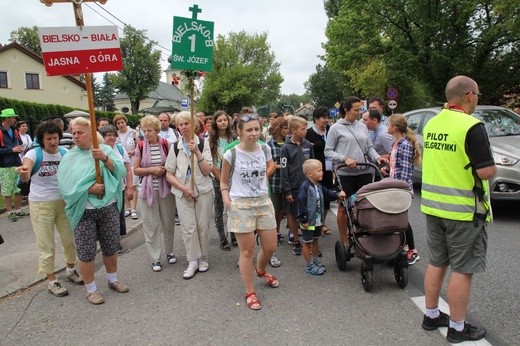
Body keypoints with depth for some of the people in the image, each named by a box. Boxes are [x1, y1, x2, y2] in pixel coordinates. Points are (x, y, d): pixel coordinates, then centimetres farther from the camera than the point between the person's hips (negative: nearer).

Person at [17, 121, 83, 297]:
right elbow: (25, 175, -27)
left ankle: (70, 269, 37)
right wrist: (23, 174, -50)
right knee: (46, 244, 7)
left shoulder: (65, 153, -1)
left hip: (64, 202, 3)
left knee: (70, 239, 13)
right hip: (41, 205, -3)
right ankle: (51, 280, 22)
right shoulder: (34, 154, -11)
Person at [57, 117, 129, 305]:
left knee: (111, 247, 14)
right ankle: (91, 289, 22)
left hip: (109, 207, 1)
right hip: (83, 211, -1)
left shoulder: (105, 150, 1)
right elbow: (66, 184, -11)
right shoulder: (69, 157, -1)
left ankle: (113, 279, 35)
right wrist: (89, 188, -21)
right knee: (86, 252, 5)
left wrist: (105, 158, -24)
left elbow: (121, 171, -10)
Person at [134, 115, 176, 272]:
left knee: (168, 221, 10)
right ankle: (155, 258, 14)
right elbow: (135, 170, 0)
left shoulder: (166, 144, -1)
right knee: (151, 224, 3)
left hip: (165, 188, 0)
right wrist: (152, 169, -13)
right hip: (147, 189, 0)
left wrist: (164, 170, -13)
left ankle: (169, 251, 30)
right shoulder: (141, 146, -1)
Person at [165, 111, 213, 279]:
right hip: (183, 192, 1)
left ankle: (203, 258, 23)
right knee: (188, 227, -1)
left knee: (203, 226, 5)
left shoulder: (203, 143, -2)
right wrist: (183, 188, -9)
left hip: (203, 191, -1)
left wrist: (197, 152, -20)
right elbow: (169, 174, 4)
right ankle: (193, 261, 13)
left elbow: (207, 171, -9)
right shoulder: (175, 147, 4)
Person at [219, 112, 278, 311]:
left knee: (270, 247, 12)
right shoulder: (231, 154, -10)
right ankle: (250, 293, 21)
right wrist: (226, 198, -12)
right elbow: (223, 181, 1)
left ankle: (261, 270, 47)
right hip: (241, 205, -4)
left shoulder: (265, 150, 0)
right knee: (247, 250, 3)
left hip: (263, 202, 4)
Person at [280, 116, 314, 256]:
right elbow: (284, 171, -8)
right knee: (293, 215, 8)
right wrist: (287, 191, -10)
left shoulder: (308, 145, 4)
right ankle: (296, 242, 22)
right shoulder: (286, 148, -7)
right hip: (294, 188, -3)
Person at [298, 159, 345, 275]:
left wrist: (337, 194, 0)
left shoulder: (319, 186, 5)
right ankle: (310, 266, 17)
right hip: (308, 221, -8)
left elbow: (327, 193, 19)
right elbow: (301, 203, -22)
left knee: (315, 241, 22)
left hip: (317, 220, 9)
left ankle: (316, 261, 36)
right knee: (307, 243, 6)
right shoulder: (305, 187, -21)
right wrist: (303, 220, -21)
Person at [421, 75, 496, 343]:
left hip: (432, 206, 7)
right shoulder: (472, 127, -17)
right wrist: (491, 165, 2)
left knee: (436, 263, 18)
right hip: (464, 210, -7)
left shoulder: (431, 124, 6)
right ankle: (457, 328, 19)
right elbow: (487, 172, -18)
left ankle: (432, 315, 30)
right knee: (462, 270, 6)